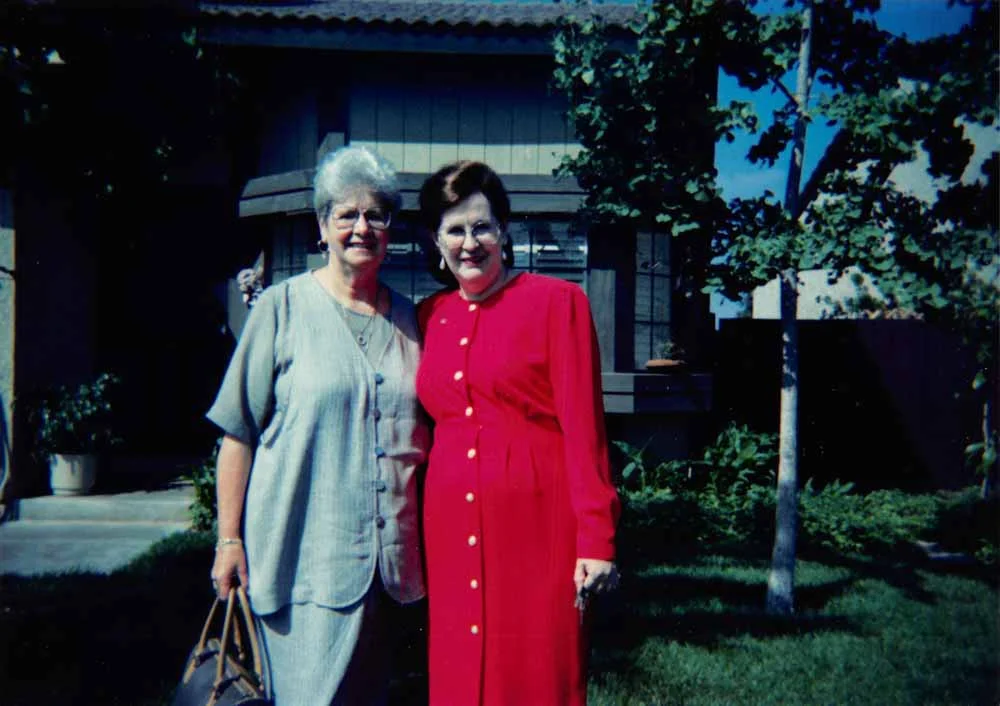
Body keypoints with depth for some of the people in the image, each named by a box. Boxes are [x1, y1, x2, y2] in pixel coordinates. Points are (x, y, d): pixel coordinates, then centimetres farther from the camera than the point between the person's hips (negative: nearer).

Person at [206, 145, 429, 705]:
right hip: (302, 551, -4)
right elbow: (239, 433, -2)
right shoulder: (284, 307, -1)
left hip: (388, 554, 4)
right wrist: (230, 538, -6)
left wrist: (430, 540, 14)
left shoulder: (408, 318, 11)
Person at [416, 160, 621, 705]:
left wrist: (596, 539, -12)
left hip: (537, 527, -4)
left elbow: (584, 427, -8)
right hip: (452, 532, 4)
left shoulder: (557, 301, -4)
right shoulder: (429, 316, 10)